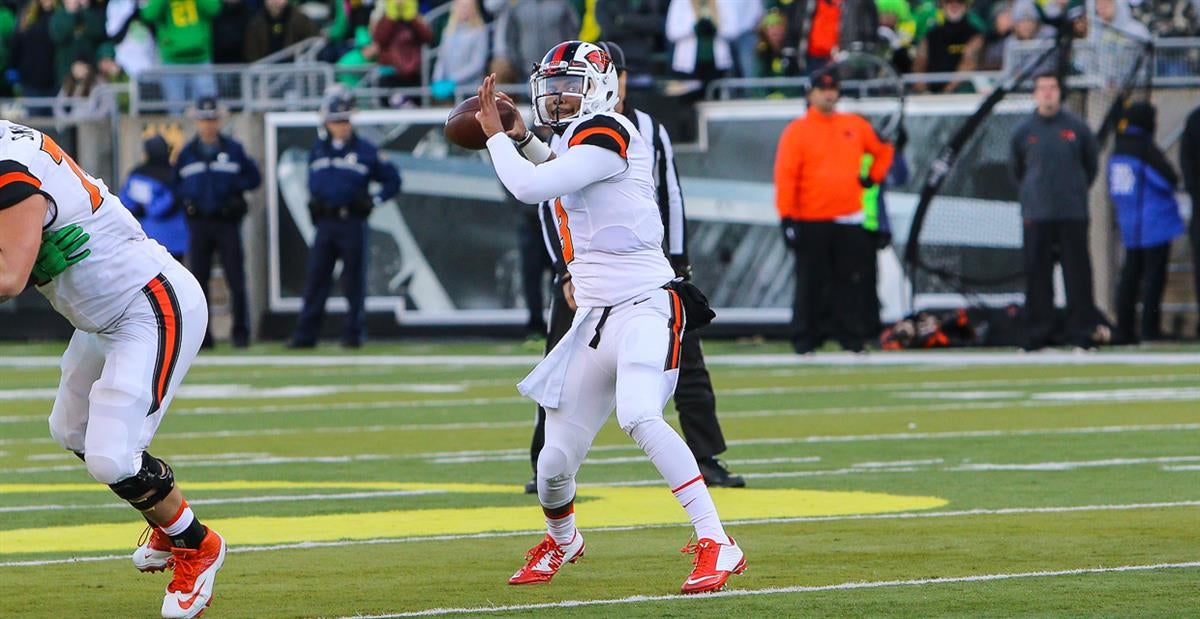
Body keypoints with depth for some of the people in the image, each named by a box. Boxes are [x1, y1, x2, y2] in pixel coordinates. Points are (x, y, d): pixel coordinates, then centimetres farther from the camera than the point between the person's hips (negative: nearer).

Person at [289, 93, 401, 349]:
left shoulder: (365, 151, -1)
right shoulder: (317, 150, 12)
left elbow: (392, 180, 2)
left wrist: (374, 200, -7)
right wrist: (314, 200, 13)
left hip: (353, 222, -4)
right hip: (325, 222, 4)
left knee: (353, 280, 0)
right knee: (315, 279, 1)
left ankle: (353, 334, 6)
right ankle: (305, 334, 1)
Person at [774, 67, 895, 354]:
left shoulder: (855, 126, 10)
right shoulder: (797, 131, -3)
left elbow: (883, 149, 27)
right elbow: (785, 176, -8)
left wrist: (873, 177, 13)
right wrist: (788, 218, -13)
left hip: (849, 221, 3)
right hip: (811, 221, -3)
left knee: (850, 282, 4)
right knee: (810, 283, -1)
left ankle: (852, 339, 8)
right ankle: (804, 340, 5)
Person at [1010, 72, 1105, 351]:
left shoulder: (1077, 127, 4)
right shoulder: (1023, 132, 7)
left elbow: (1092, 162, 15)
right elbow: (1018, 171, 18)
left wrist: (1078, 190, 12)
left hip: (1073, 214, -1)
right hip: (1037, 215, 1)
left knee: (1077, 273, -2)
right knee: (1037, 274, 0)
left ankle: (1082, 330, 1)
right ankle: (1037, 333, 5)